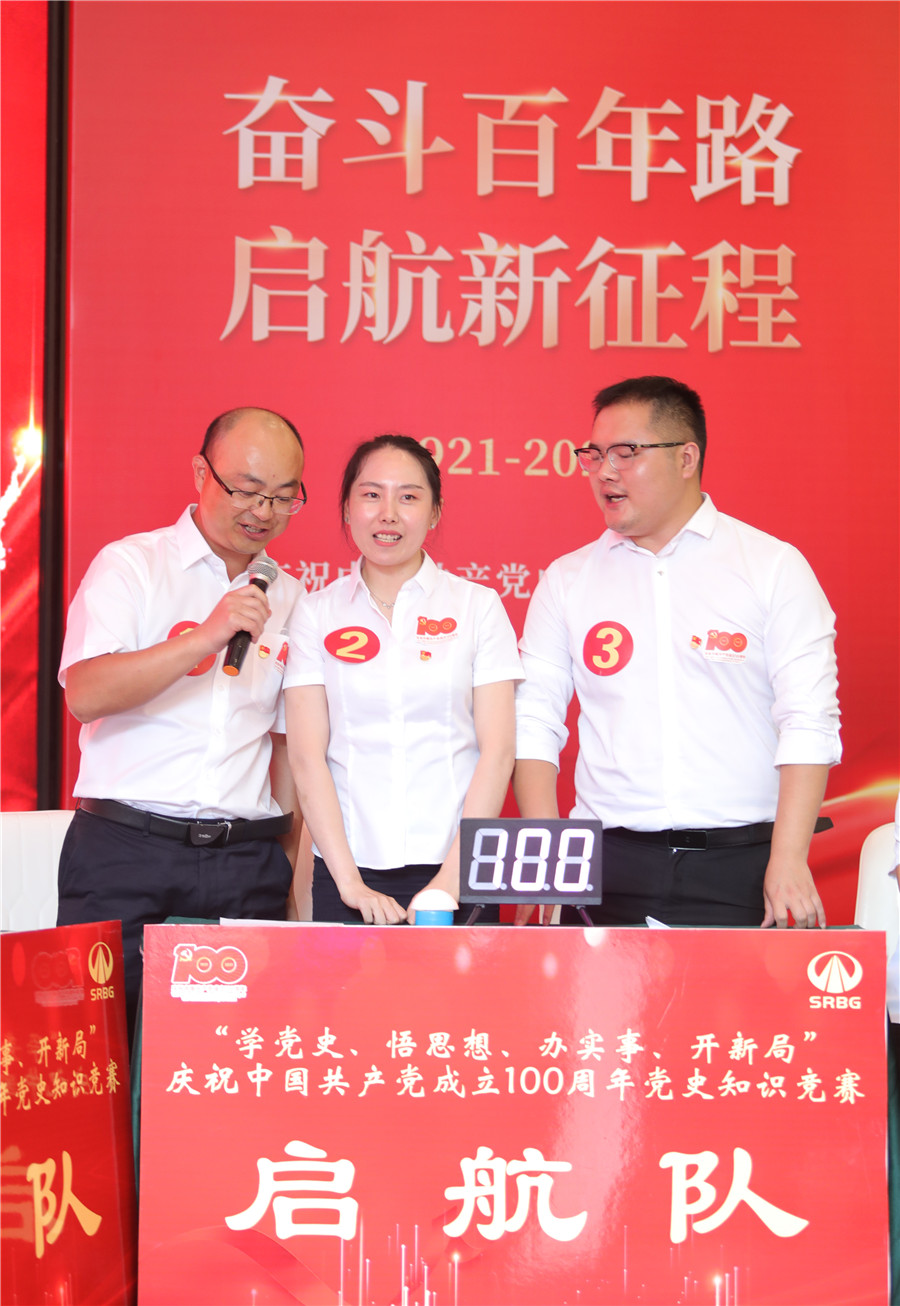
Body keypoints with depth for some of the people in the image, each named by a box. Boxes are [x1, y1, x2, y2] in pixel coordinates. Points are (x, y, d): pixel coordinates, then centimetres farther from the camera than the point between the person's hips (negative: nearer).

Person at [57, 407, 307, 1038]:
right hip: (125, 851, -3)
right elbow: (85, 695, -11)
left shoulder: (289, 599, 14)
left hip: (247, 865, 3)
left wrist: (291, 852, 12)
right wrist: (205, 637, -19)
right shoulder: (130, 565, 2)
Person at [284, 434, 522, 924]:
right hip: (345, 872, 1)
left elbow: (498, 749, -1)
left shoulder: (478, 605, 4)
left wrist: (452, 880, -9)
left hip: (455, 870, 0)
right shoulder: (317, 614, 5)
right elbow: (307, 756, -1)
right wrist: (349, 882, -10)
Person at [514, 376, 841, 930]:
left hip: (741, 867, -2)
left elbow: (808, 721, -3)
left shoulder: (774, 566, 2)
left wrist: (789, 861, -12)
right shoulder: (566, 580, 10)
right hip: (607, 864, 2)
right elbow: (534, 722, 8)